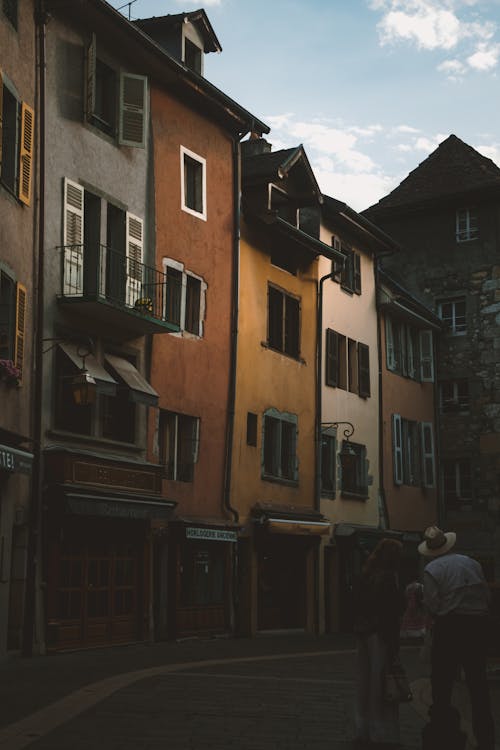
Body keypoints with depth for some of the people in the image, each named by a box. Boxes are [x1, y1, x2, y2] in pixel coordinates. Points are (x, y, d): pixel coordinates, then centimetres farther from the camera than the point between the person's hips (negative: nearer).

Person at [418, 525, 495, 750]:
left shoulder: (432, 570, -7)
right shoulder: (472, 563, 7)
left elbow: (433, 606, -11)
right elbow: (487, 597, 5)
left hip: (449, 628, -4)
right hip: (478, 625, 4)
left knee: (442, 683, 10)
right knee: (478, 683, 10)